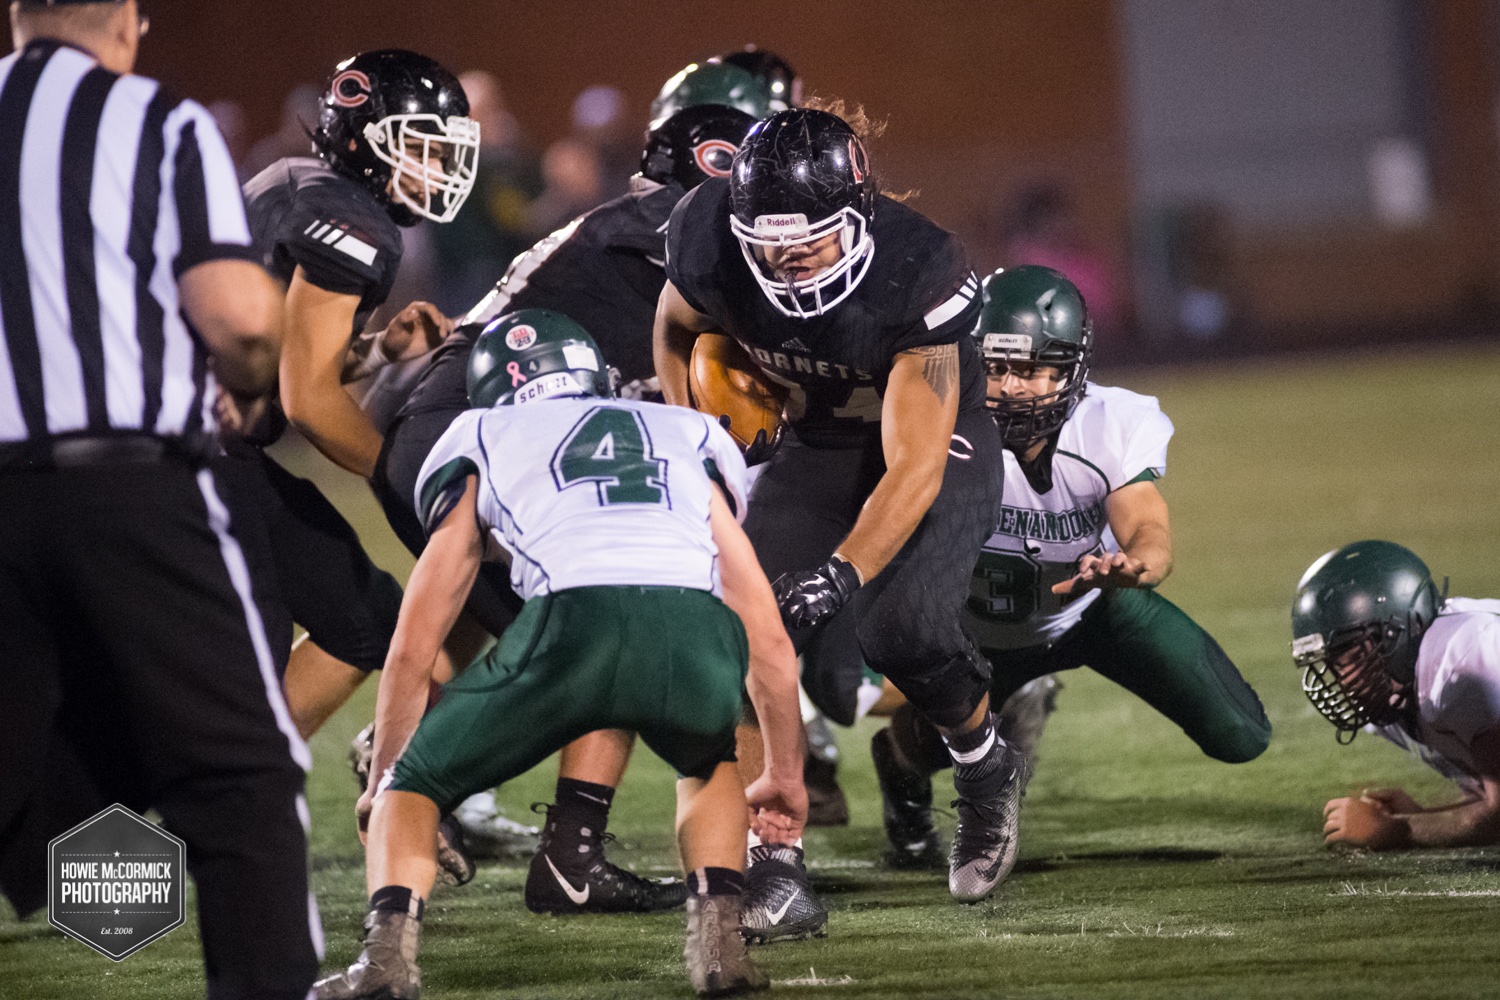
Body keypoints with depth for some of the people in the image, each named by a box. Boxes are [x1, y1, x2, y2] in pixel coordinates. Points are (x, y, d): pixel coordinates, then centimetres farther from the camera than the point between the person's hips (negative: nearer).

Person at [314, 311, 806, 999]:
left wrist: (382, 784, 51)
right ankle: (718, 937, 15)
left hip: (574, 620, -2)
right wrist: (786, 775, 53)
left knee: (412, 785, 21)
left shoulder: (484, 444, 33)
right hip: (698, 636, 2)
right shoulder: (692, 441, 38)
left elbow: (412, 652, 36)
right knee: (708, 763, 37)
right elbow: (769, 641, 39)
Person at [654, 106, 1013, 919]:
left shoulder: (916, 273, -34)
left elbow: (916, 467, -33)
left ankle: (983, 765, 6)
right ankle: (776, 865, -16)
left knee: (900, 626, -27)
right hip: (815, 449, 4)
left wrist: (842, 573, -44)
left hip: (934, 447, -4)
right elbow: (677, 329, 5)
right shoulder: (710, 240, -22)